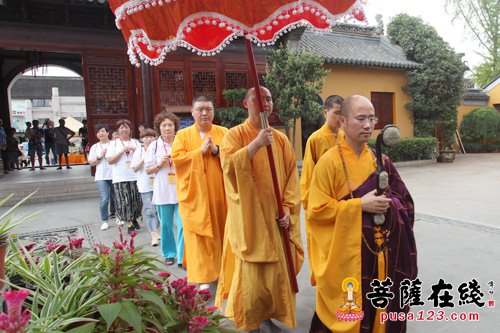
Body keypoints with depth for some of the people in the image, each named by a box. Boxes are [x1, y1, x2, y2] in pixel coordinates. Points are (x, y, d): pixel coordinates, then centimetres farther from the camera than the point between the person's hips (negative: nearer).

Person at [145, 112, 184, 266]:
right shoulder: (154, 146, 3)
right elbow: (148, 170, 6)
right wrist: (159, 164, -11)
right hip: (163, 192, 1)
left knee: (183, 224, -3)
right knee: (166, 224, 10)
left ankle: (183, 257, 9)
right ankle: (169, 253, 29)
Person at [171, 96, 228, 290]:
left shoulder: (224, 132, 6)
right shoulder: (183, 135, 4)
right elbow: (176, 158, -7)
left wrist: (217, 151, -15)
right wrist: (200, 151, -13)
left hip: (220, 193, 2)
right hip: (195, 195, -1)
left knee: (222, 233, 9)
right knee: (199, 235, 0)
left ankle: (223, 269, 28)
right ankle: (203, 276, 8)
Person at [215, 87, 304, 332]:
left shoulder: (281, 139, 8)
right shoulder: (235, 134, -3)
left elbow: (291, 176, 6)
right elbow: (228, 165, -22)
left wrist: (287, 209, -4)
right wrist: (257, 143, -29)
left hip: (275, 217, 4)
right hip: (249, 217, -4)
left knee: (277, 270, 10)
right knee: (251, 272, 1)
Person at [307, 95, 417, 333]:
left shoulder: (380, 161, 5)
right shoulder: (329, 161, -12)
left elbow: (404, 200, 12)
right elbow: (317, 210, -14)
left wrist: (389, 204, -11)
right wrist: (360, 204, -19)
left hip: (380, 250, 5)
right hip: (344, 252, -5)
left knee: (378, 307, 16)